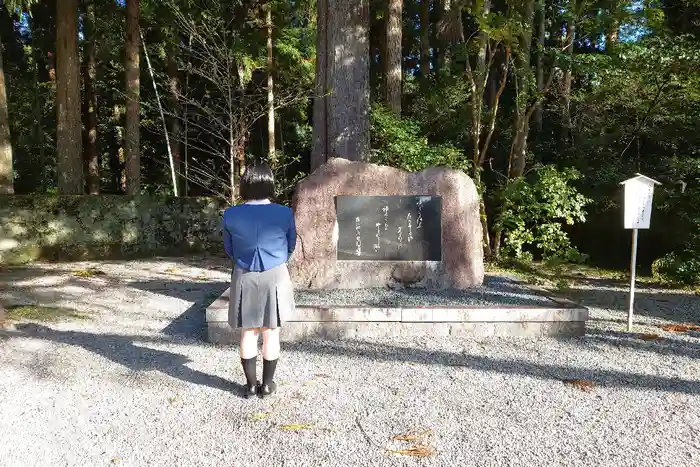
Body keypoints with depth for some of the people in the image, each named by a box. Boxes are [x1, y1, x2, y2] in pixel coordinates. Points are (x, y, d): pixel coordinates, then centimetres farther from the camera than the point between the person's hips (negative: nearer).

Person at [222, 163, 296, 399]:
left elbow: (229, 249, 5)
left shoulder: (231, 215, -8)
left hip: (244, 279, 1)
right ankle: (267, 384, 21)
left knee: (248, 333, 12)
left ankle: (251, 385, 22)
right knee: (271, 333, 11)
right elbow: (291, 247, 2)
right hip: (275, 277, -1)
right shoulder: (284, 213, -12)